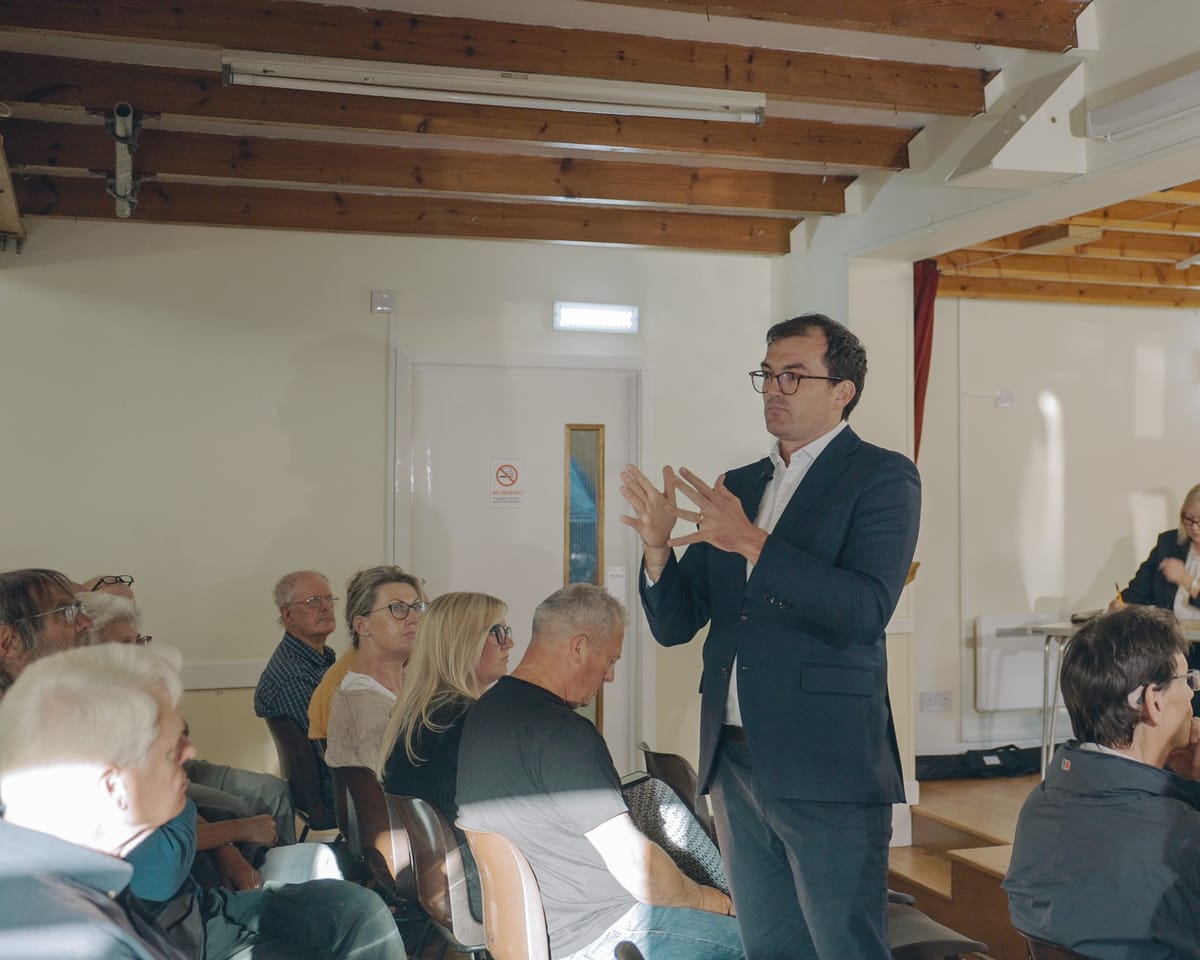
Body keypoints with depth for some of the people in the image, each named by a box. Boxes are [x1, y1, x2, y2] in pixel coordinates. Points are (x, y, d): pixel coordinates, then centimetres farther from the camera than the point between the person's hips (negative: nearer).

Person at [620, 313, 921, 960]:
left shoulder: (882, 477, -4)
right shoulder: (737, 488, 14)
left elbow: (866, 610, -19)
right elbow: (674, 626, 12)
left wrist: (753, 542, -25)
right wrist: (658, 546, -7)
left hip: (827, 765, -6)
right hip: (735, 761, 6)